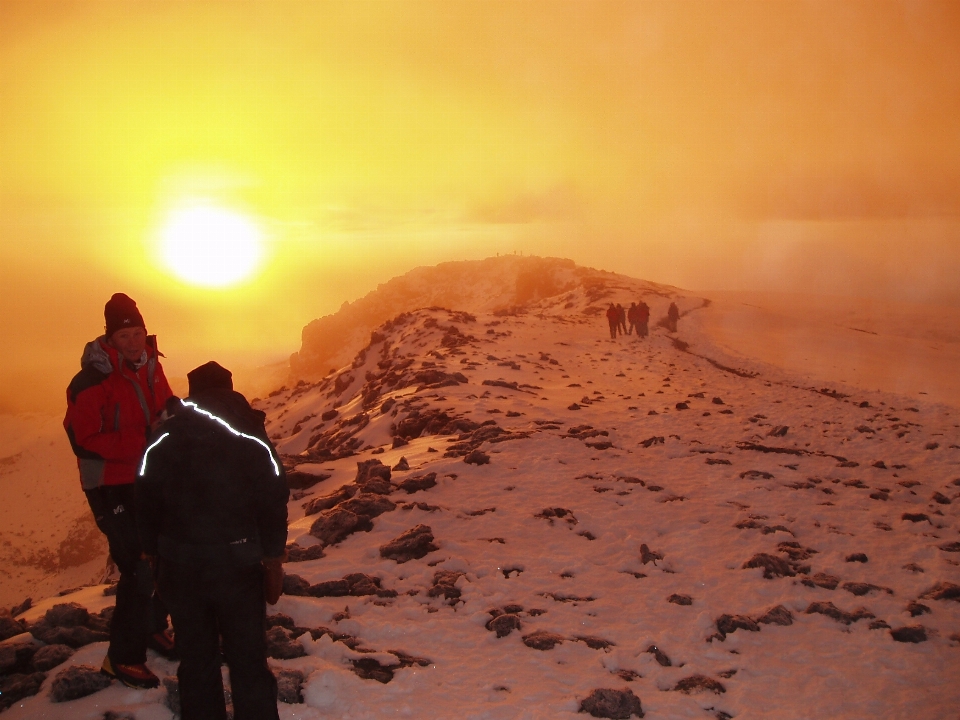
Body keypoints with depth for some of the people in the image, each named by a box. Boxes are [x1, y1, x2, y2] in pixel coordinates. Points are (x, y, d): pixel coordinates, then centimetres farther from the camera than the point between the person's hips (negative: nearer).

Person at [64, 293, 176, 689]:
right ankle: (123, 657, 6)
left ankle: (153, 627, 40)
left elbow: (165, 409, 16)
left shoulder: (149, 367, 4)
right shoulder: (92, 381, -19)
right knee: (140, 567, -10)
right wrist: (143, 441, -26)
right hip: (112, 488, -8)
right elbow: (84, 439, -21)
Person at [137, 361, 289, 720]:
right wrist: (274, 560, 3)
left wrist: (156, 556, 15)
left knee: (196, 660, 14)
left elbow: (147, 504, 6)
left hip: (180, 566, 2)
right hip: (237, 562, -2)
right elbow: (273, 500, -5)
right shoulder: (250, 436, -3)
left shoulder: (162, 439, 3)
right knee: (248, 660, 6)